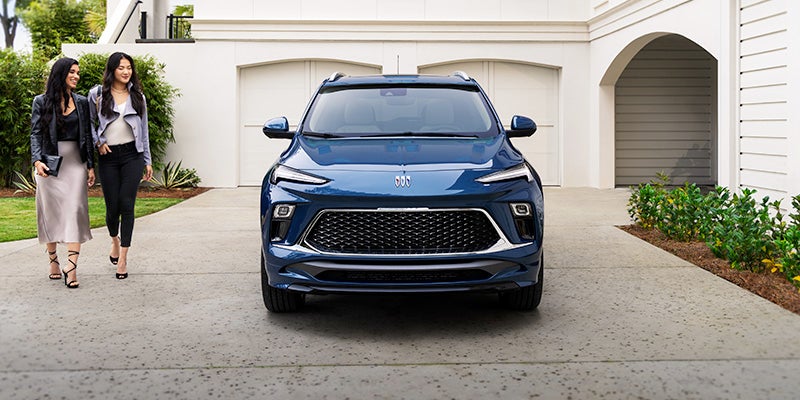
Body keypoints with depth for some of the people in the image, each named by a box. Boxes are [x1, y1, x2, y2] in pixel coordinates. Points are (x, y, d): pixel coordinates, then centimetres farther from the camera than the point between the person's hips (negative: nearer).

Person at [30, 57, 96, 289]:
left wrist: (91, 166, 6)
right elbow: (35, 134, -1)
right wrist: (37, 161, -15)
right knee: (50, 213, 5)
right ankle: (53, 260, 20)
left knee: (75, 212, -9)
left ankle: (71, 268, -13)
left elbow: (87, 136, 11)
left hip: (75, 163, 1)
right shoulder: (41, 102, 3)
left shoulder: (82, 102, 9)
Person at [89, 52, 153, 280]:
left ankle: (123, 258, -3)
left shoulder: (137, 96, 10)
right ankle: (115, 239, 35)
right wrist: (97, 142, -2)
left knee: (126, 205, -8)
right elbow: (89, 122, 13)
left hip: (132, 154, 1)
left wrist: (147, 161, 12)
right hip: (108, 156, -1)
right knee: (112, 206, 2)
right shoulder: (97, 94, 4)